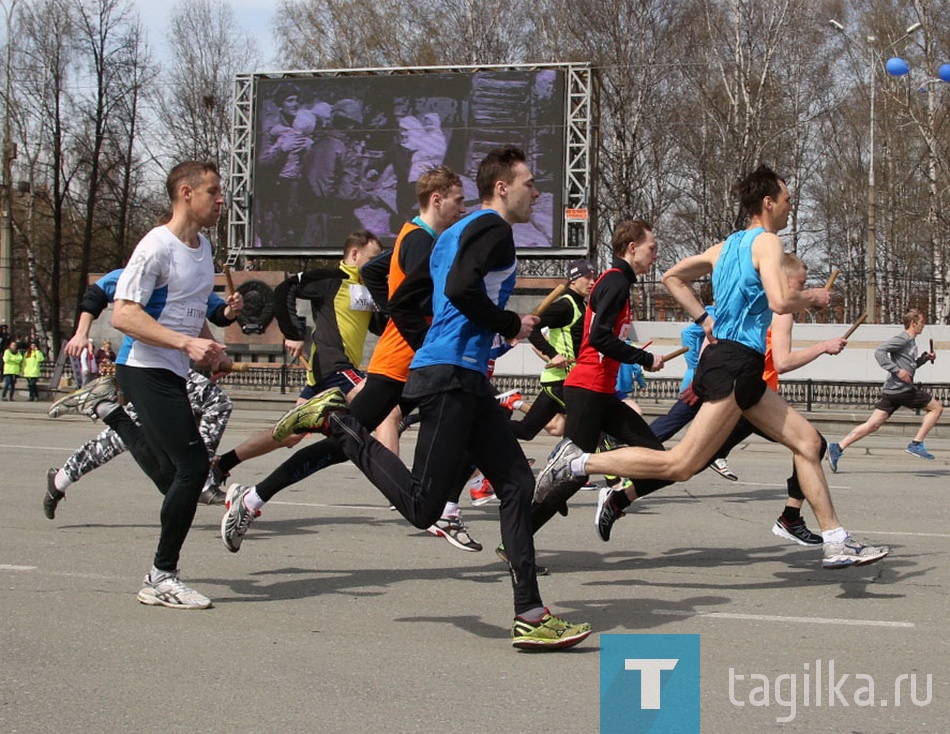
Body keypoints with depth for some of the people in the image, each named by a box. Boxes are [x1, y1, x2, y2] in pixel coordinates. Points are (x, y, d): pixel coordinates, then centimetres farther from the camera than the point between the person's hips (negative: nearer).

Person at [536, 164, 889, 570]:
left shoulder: (726, 246, 18)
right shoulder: (766, 241, -7)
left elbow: (672, 277, 26)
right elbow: (779, 301, -22)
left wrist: (705, 320, 22)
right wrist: (811, 297, -3)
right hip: (736, 364, -10)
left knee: (807, 441, 11)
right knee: (680, 465, -12)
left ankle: (836, 542, 11)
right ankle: (577, 462, -10)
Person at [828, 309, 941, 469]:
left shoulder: (911, 341, 22)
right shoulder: (903, 339, -8)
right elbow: (879, 351, -18)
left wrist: (925, 358, 19)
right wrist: (897, 370, -22)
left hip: (892, 390, 9)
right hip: (901, 389, -9)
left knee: (872, 425, 1)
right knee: (936, 408, 4)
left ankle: (838, 448, -7)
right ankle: (916, 444, 0)